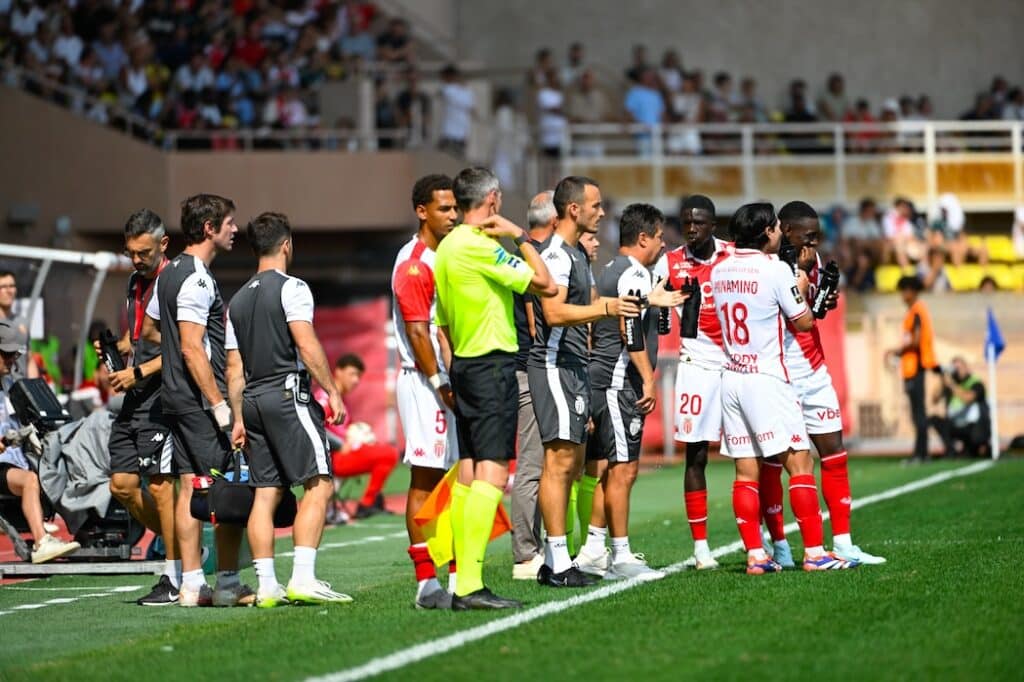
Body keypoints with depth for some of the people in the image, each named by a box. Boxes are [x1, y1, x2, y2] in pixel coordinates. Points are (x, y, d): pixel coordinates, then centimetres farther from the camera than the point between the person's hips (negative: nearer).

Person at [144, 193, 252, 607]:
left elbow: (149, 330, 26)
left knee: (190, 484, 8)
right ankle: (228, 584, -4)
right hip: (200, 397, -10)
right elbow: (192, 349, -21)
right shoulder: (197, 279, -16)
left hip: (174, 397, 10)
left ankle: (191, 584, 8)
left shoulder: (169, 273, 14)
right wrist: (220, 406, -21)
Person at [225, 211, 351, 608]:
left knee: (265, 493, 6)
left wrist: (237, 419, 18)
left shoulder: (238, 300, 17)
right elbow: (307, 347, -15)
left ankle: (266, 586, 2)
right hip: (288, 394, -7)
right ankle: (302, 578, -18)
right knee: (319, 485, -7)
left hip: (253, 401, 7)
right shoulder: (291, 288, -5)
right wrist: (332, 391, -10)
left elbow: (235, 369, 16)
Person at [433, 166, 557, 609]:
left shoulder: (446, 248, 13)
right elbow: (545, 285, -15)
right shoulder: (482, 246, -14)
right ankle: (471, 586, -20)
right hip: (493, 365, -9)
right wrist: (520, 237, -7)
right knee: (493, 473, -12)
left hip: (464, 367, 9)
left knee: (468, 474, 9)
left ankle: (462, 582, 9)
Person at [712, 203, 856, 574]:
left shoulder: (719, 271, 9)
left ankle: (755, 555, 4)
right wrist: (802, 290, 14)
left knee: (746, 471, 5)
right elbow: (804, 322, -3)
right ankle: (814, 552, -7)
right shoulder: (775, 269, -10)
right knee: (800, 462, -4)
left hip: (731, 377, 7)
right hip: (766, 378, -7)